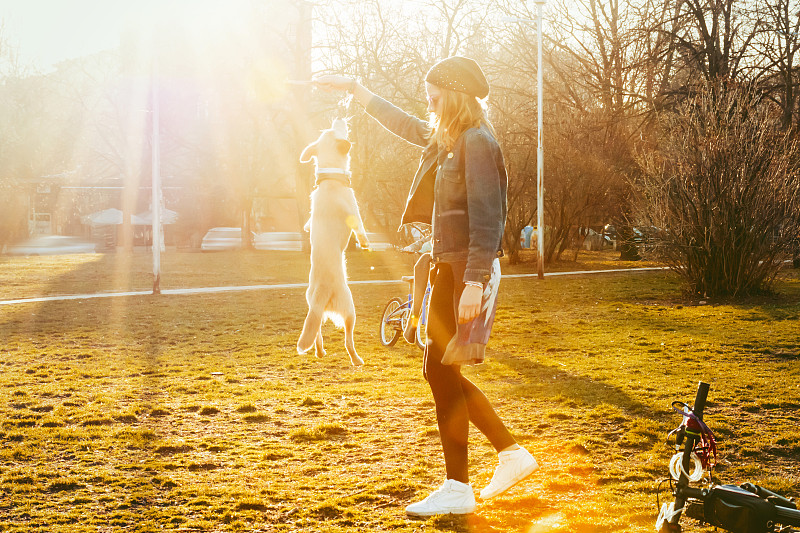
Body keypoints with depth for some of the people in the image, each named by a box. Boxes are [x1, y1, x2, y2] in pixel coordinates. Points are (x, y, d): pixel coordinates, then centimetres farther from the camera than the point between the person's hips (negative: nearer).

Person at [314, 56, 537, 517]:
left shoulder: (477, 142, -14)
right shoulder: (447, 139, 14)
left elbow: (486, 218, -20)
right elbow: (404, 124, 32)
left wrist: (475, 283, -25)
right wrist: (354, 88, 38)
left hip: (467, 271, -10)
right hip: (447, 267, 10)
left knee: (443, 372, -5)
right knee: (441, 372, 12)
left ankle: (458, 490, 3)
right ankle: (512, 453, 19)